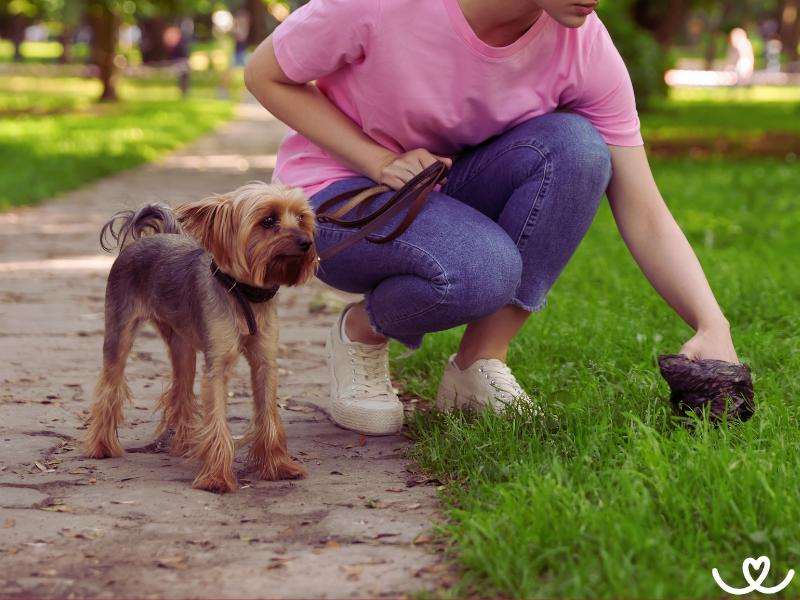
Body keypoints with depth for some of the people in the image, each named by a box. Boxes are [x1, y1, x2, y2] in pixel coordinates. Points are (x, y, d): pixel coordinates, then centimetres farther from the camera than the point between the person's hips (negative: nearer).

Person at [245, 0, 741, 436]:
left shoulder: (585, 46, -17)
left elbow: (646, 219, -15)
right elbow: (266, 76, -12)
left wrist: (713, 325, -30)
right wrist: (379, 162, -23)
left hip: (448, 190, 4)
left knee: (577, 145, -26)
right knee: (479, 269, -36)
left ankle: (479, 368, -13)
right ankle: (360, 333, 0)